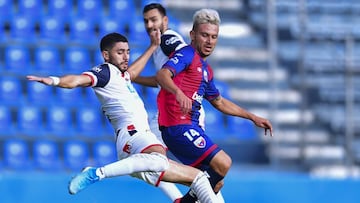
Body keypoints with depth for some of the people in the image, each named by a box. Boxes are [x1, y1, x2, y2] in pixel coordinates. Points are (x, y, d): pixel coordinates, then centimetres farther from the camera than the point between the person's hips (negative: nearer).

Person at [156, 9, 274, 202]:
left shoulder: (206, 70, 21)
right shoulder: (187, 54, -7)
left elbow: (219, 102, 35)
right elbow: (162, 75, -27)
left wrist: (253, 117, 35)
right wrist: (178, 93, -47)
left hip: (190, 127, 10)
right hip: (178, 127, -10)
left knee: (216, 182, 12)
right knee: (223, 163, -18)